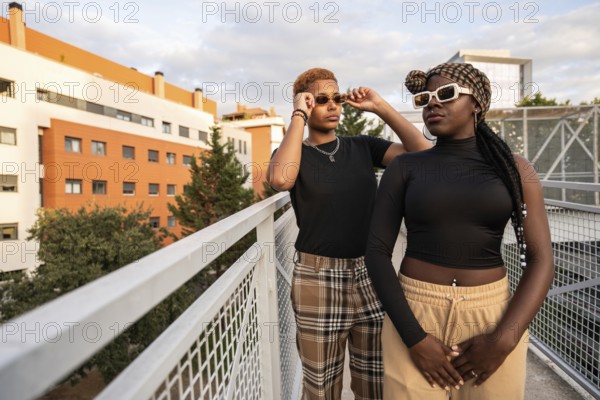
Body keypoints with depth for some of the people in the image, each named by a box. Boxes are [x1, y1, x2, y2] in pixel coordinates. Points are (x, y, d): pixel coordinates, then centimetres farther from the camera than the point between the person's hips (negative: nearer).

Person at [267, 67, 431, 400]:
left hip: (370, 276, 3)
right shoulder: (293, 154, -2)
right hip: (317, 279, -2)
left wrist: (379, 107, -6)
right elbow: (280, 180, -27)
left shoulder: (363, 146, 6)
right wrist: (299, 117, -17)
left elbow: (422, 154, -7)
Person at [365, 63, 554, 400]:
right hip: (415, 314, -1)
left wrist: (504, 340, -13)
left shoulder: (514, 168, 1)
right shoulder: (403, 168, -2)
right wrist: (414, 338, -15)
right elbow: (377, 252, -8)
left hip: (493, 315, 2)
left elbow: (541, 261, -2)